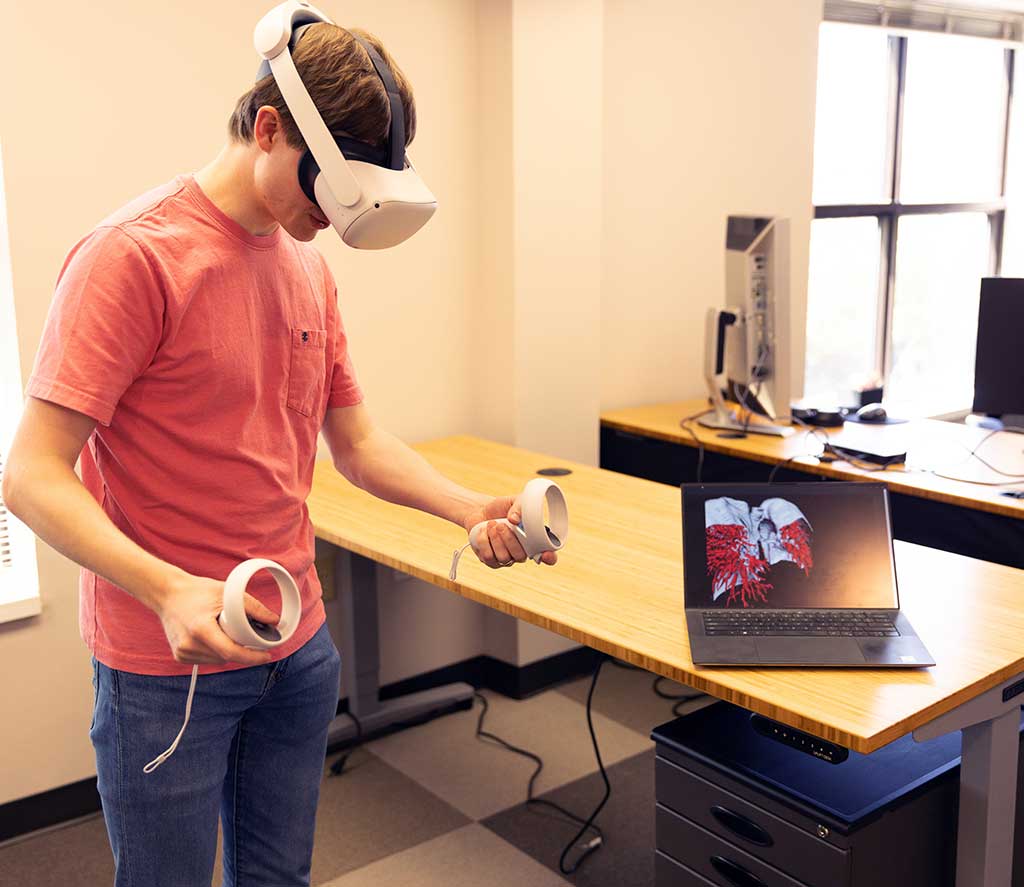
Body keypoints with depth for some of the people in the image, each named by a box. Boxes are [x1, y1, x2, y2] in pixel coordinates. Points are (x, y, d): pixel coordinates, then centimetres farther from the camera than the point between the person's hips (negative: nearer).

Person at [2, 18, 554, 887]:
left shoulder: (308, 264, 6)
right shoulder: (134, 256, -17)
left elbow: (357, 441, 11)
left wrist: (474, 510, -4)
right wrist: (168, 590, -34)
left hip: (299, 647, 7)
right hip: (166, 664, -6)